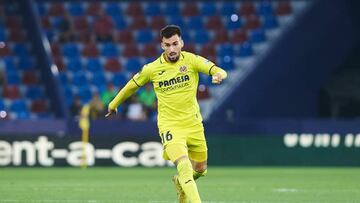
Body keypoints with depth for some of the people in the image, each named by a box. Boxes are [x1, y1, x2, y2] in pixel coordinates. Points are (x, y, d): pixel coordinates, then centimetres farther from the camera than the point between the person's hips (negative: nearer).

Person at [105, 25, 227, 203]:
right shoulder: (152, 69, -5)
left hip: (193, 124, 3)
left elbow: (218, 71, -19)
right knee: (184, 166, -23)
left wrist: (218, 75, -44)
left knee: (200, 169, 16)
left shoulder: (191, 60, -7)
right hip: (169, 126, -3)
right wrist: (113, 105, 23)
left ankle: (180, 182, 48)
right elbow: (131, 86, 12)